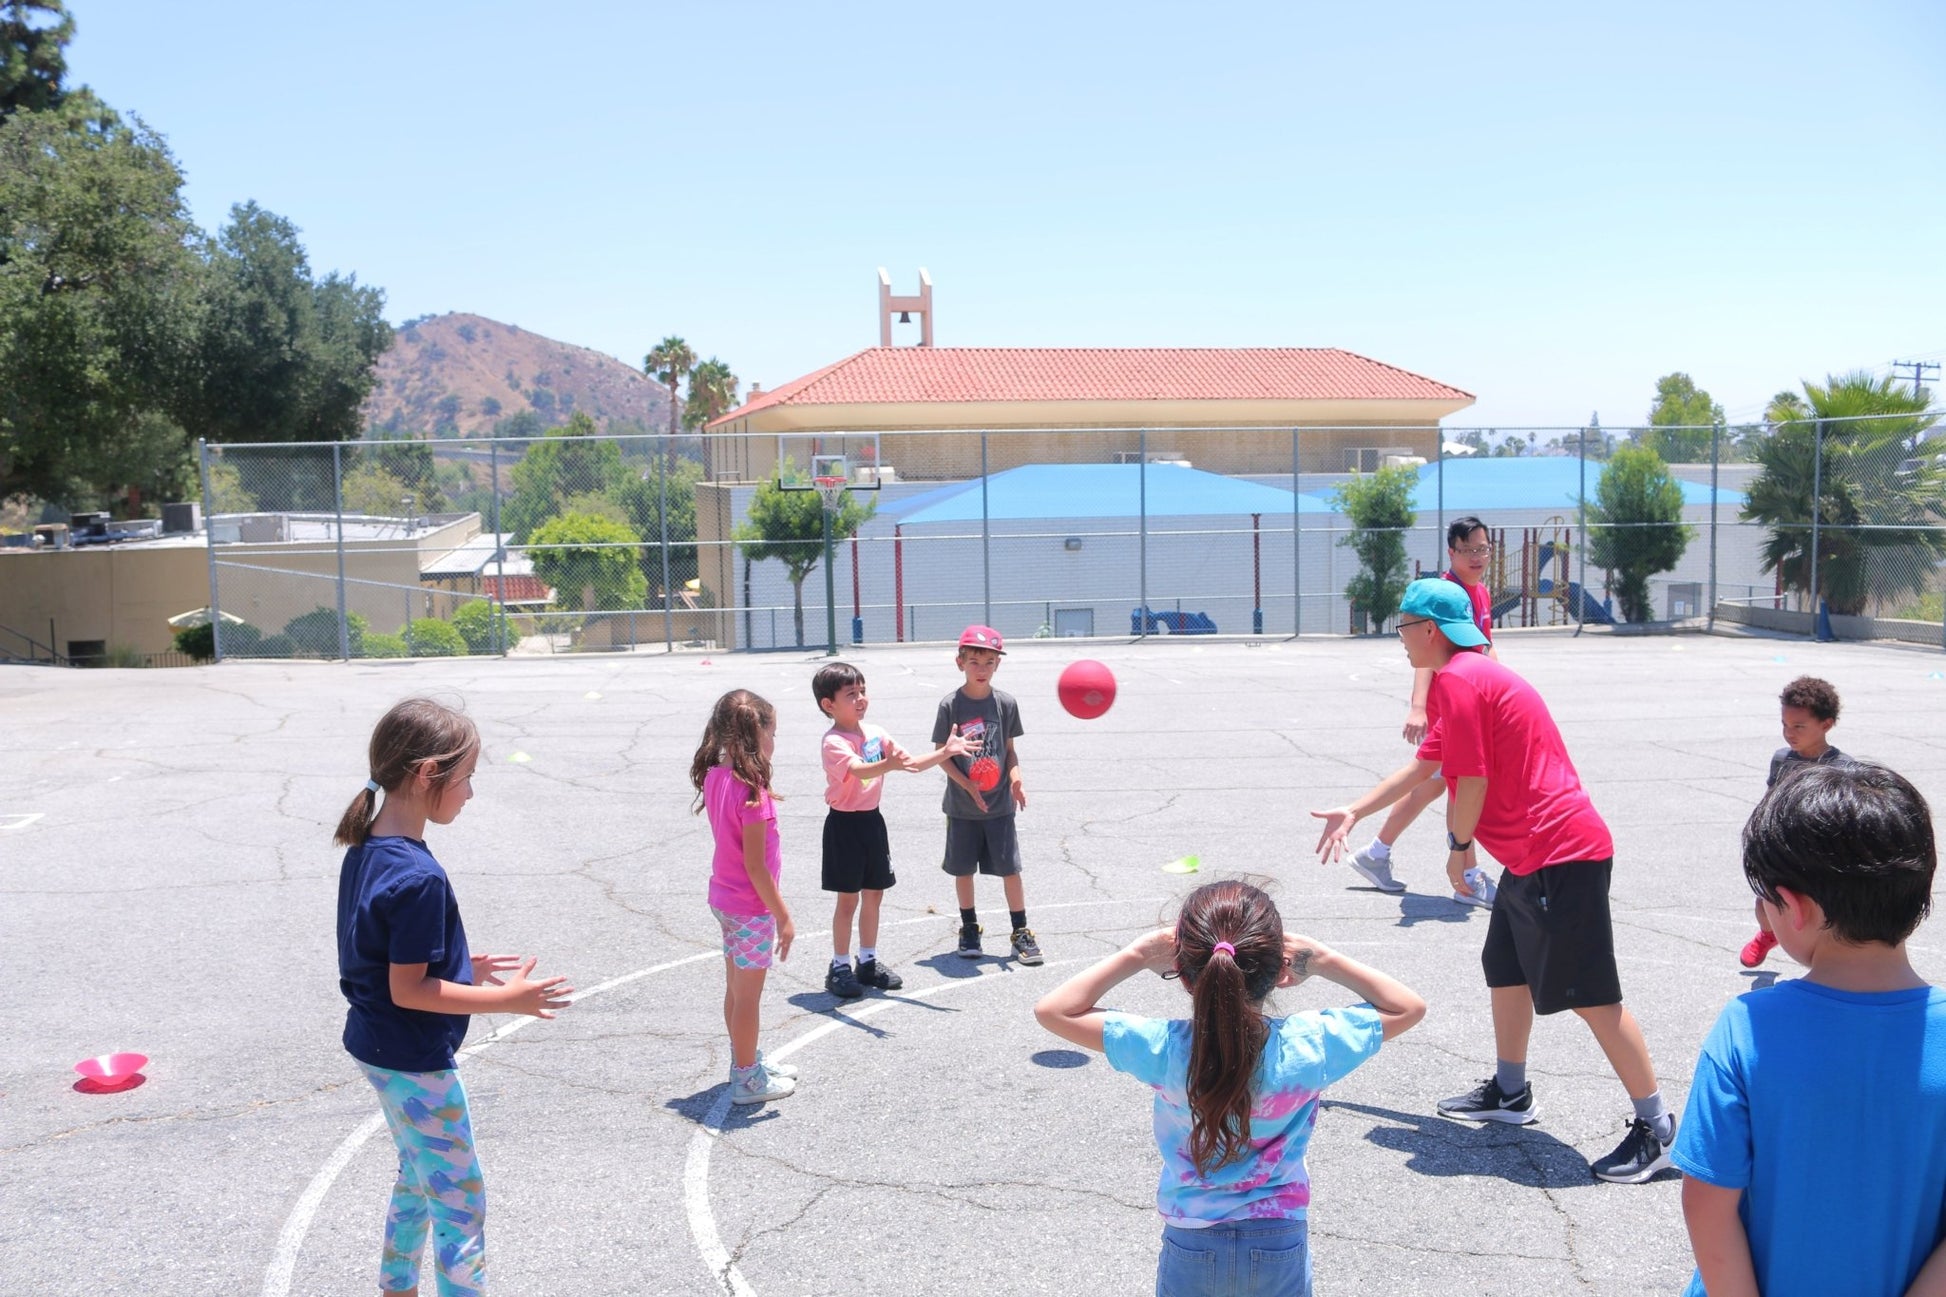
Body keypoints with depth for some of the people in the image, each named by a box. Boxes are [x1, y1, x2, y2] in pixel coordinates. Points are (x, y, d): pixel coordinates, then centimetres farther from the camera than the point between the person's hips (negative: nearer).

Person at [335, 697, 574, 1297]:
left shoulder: (364, 849, 0)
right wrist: (506, 1000, -20)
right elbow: (408, 991, -25)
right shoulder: (418, 877, -28)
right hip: (415, 1062, -10)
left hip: (376, 1047, 10)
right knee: (460, 1203, 5)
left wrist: (462, 965, 11)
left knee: (417, 1180, 26)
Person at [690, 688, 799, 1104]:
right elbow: (755, 866, -23)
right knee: (747, 996, 7)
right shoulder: (752, 792, -26)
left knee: (737, 988, 22)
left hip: (724, 898, 8)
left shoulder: (715, 778, -2)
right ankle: (748, 1080, 21)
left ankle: (746, 1061, 38)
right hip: (751, 906, -8)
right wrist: (782, 915, -17)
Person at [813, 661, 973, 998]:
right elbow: (858, 770, -37)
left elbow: (911, 763, 8)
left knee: (874, 894, 13)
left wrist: (945, 751, -4)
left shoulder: (875, 734, 5)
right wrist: (888, 764, -56)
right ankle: (840, 968, 13)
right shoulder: (834, 742, -18)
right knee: (848, 898, 0)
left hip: (871, 819, 7)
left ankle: (868, 962, 27)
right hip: (844, 823, -7)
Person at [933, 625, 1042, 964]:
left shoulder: (1005, 703, -1)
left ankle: (1021, 932, 13)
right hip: (962, 806, -1)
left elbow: (1009, 749, 8)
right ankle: (969, 930, 26)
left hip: (999, 805, 1)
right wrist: (968, 785, -16)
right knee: (963, 869, 10)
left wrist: (1015, 777, -11)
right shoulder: (951, 705, -7)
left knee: (1010, 868, 2)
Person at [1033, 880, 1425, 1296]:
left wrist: (1135, 957, -14)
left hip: (1191, 1247, 0)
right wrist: (1325, 961, -11)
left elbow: (1053, 1010, -13)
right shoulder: (1306, 1049, -22)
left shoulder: (1165, 1050, -23)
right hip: (1280, 1246, 0)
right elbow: (1408, 1007, -5)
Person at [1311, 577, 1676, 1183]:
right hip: (1530, 856, 11)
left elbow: (1474, 779, -18)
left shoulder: (1458, 680, -16)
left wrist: (1459, 847, -3)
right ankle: (1509, 1093, 33)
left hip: (1560, 855, -11)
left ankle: (1655, 1127, 1)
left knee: (1592, 996, -6)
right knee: (1505, 969, 19)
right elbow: (1424, 764, 26)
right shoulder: (1462, 676, 17)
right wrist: (1353, 811, 29)